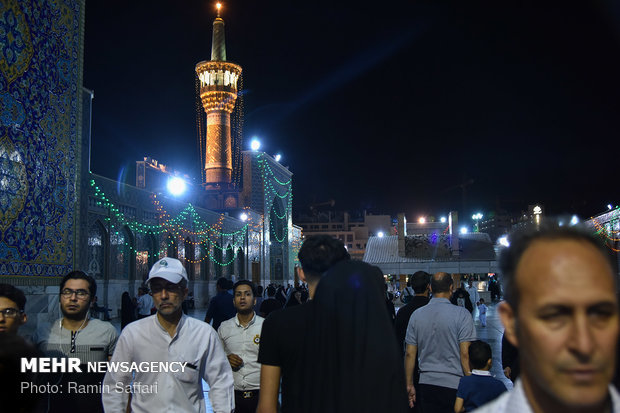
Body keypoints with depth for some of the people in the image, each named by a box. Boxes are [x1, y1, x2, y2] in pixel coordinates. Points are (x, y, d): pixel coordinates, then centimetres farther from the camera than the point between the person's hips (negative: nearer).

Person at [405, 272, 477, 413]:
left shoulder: (416, 315, 4)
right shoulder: (461, 314, -8)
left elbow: (409, 354, 6)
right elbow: (465, 354, -11)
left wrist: (409, 385, 14)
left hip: (426, 384, 4)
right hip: (454, 385, -3)